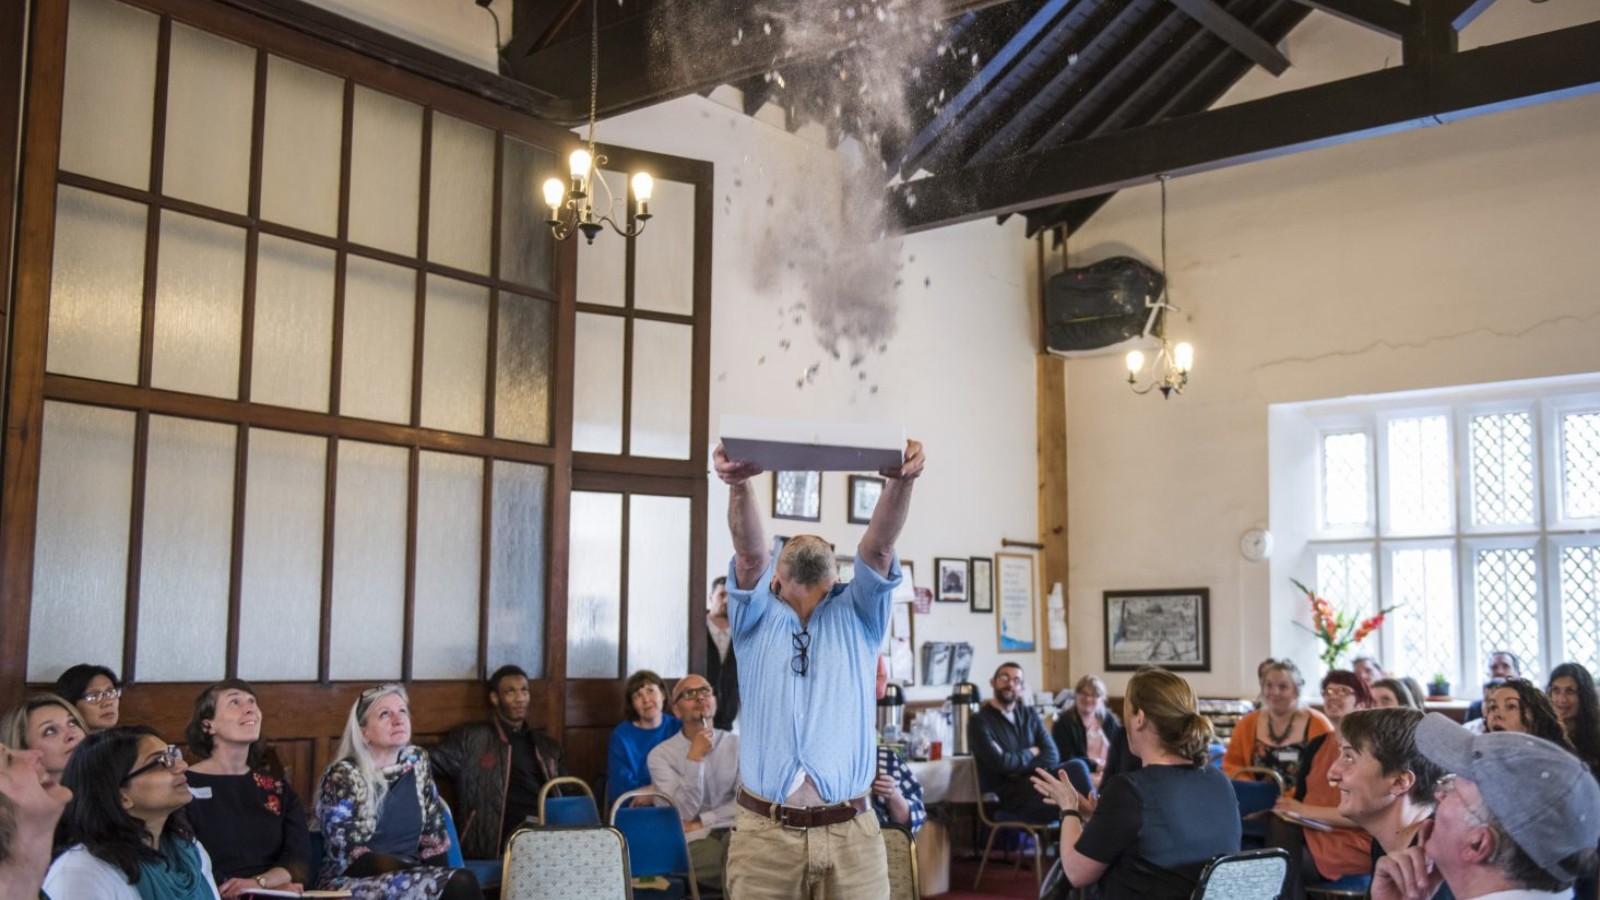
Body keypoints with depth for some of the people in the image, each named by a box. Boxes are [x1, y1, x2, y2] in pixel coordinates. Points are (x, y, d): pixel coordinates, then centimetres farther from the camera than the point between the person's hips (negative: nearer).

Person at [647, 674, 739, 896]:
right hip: (690, 843, -4)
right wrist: (694, 757, -18)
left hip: (732, 833, 4)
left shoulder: (738, 745, 8)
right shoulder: (661, 754, 1)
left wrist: (701, 822, -11)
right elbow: (683, 814, -11)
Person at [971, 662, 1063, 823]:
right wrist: (1031, 753, 3)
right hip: (1005, 798, -5)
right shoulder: (980, 721, -2)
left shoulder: (1029, 714, 16)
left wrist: (1021, 769, -12)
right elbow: (1001, 763, -14)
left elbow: (1052, 756, 4)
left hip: (1036, 784, 6)